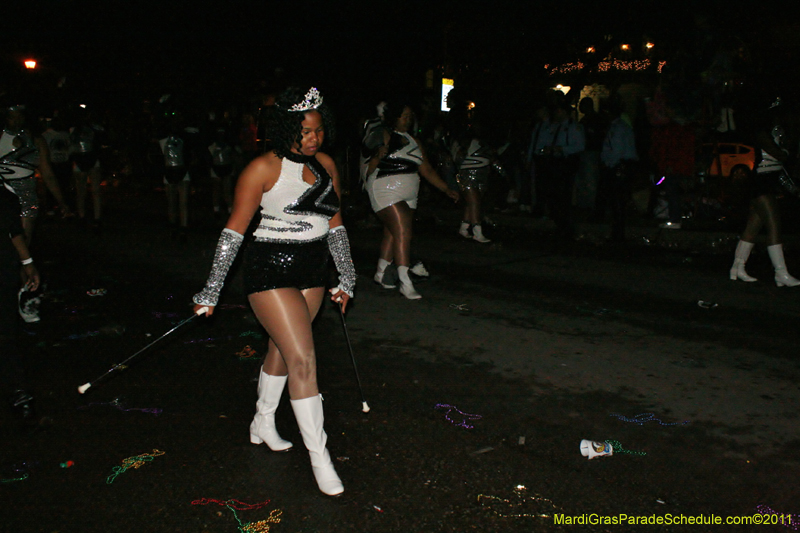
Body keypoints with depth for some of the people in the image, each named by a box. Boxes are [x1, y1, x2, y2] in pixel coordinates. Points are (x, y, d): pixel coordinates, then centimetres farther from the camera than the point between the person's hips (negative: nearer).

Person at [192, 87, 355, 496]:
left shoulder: (326, 165, 6)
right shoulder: (264, 169, -12)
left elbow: (334, 225, 14)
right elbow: (234, 230, -9)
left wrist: (346, 278, 16)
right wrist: (211, 292, -9)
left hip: (313, 272, 6)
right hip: (271, 270, -6)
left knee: (281, 350, 19)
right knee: (303, 359, -10)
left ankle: (263, 425, 41)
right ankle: (319, 459, -1)